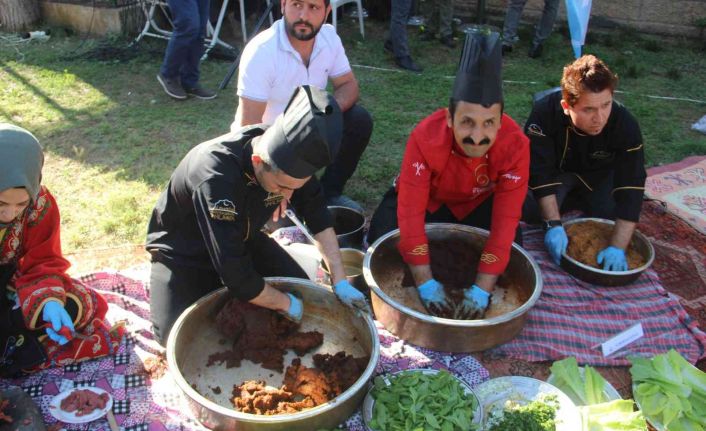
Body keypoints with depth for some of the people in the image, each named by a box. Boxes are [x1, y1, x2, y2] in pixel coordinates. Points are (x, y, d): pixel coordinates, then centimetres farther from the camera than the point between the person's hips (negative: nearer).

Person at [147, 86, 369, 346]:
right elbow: (237, 277, -39)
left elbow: (317, 215, -8)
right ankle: (162, 284, 11)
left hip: (241, 239, 6)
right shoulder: (216, 177, -42)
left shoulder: (288, 155, -23)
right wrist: (286, 304, -23)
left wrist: (340, 281, -13)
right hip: (182, 253, -5)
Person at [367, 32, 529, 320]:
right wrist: (426, 283, -37)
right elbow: (410, 212, -36)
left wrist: (482, 289, -35)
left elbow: (506, 219, -32)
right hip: (427, 198, -1)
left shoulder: (515, 144, -35)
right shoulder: (425, 137, -38)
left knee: (511, 246, -18)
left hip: (478, 203, 1)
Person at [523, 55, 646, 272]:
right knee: (531, 211, -24)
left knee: (612, 217, -14)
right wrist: (554, 225, -40)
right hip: (556, 170, -2)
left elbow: (631, 188, -32)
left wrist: (617, 248, -39)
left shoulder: (626, 125, -32)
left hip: (598, 175, 2)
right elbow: (541, 172, -32)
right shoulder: (545, 112, -34)